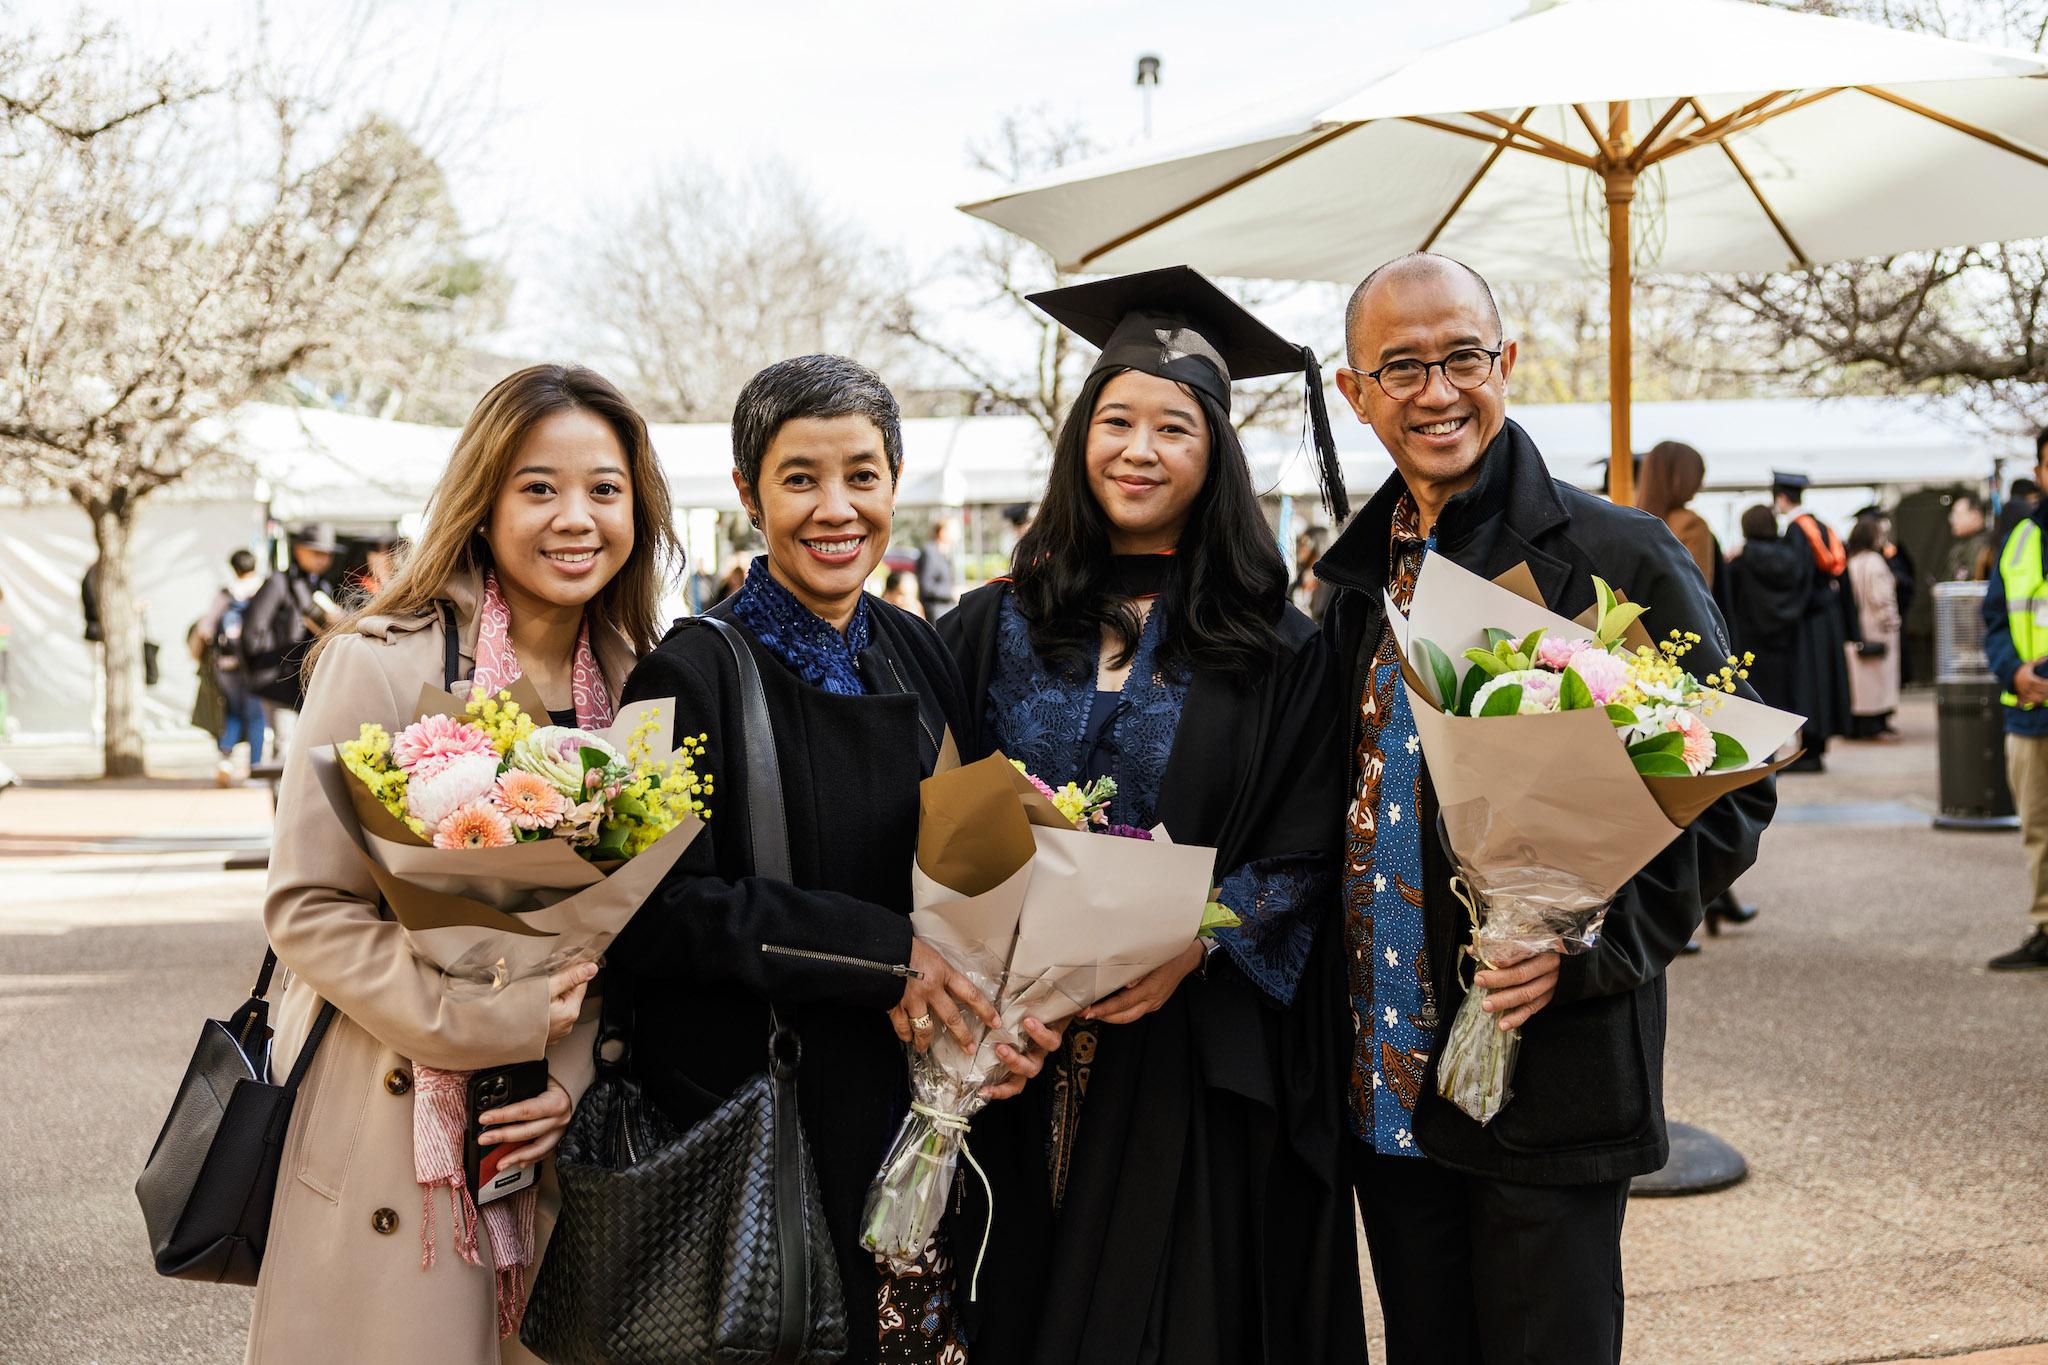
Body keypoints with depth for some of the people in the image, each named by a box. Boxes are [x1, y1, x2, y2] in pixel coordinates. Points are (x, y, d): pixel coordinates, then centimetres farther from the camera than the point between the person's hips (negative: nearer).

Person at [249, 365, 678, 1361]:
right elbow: (307, 908, -12)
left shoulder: (638, 685, 5)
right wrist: (490, 1024, -19)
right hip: (388, 1136, -4)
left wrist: (580, 1076, -5)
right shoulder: (381, 664, -11)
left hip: (559, 1136, 5)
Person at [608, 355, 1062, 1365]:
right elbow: (658, 913, -17)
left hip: (907, 1107, 5)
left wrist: (1000, 1015, -6)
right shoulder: (695, 673, -11)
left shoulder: (918, 656, 6)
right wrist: (877, 951, -21)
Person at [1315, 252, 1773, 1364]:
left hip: (1550, 1072, -5)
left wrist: (1591, 944, -22)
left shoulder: (1620, 561, -9)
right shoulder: (1360, 576, 9)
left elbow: (1730, 792, -9)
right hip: (1383, 1082, 6)